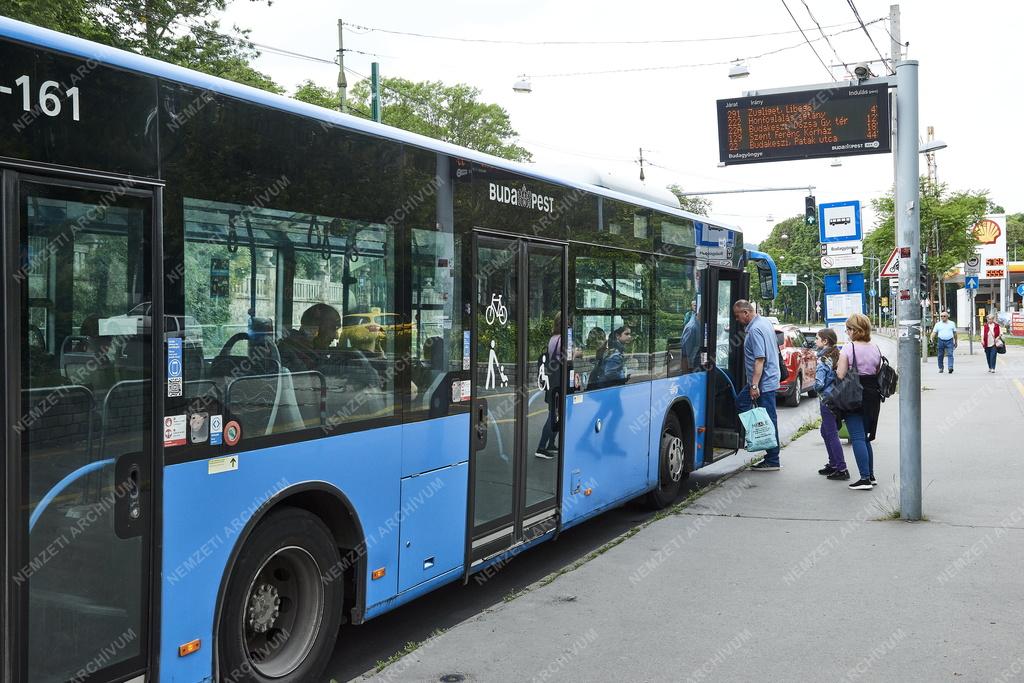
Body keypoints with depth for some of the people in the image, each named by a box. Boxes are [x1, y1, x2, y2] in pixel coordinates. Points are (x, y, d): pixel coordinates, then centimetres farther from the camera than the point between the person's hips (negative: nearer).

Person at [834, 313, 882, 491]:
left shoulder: (848, 348, -11)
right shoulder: (875, 349, 7)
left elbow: (841, 375, -15)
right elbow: (878, 374, 8)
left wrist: (836, 370, 5)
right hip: (872, 396, 6)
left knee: (857, 437, -5)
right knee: (865, 437, 18)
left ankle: (865, 478, -8)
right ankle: (871, 475, 21)